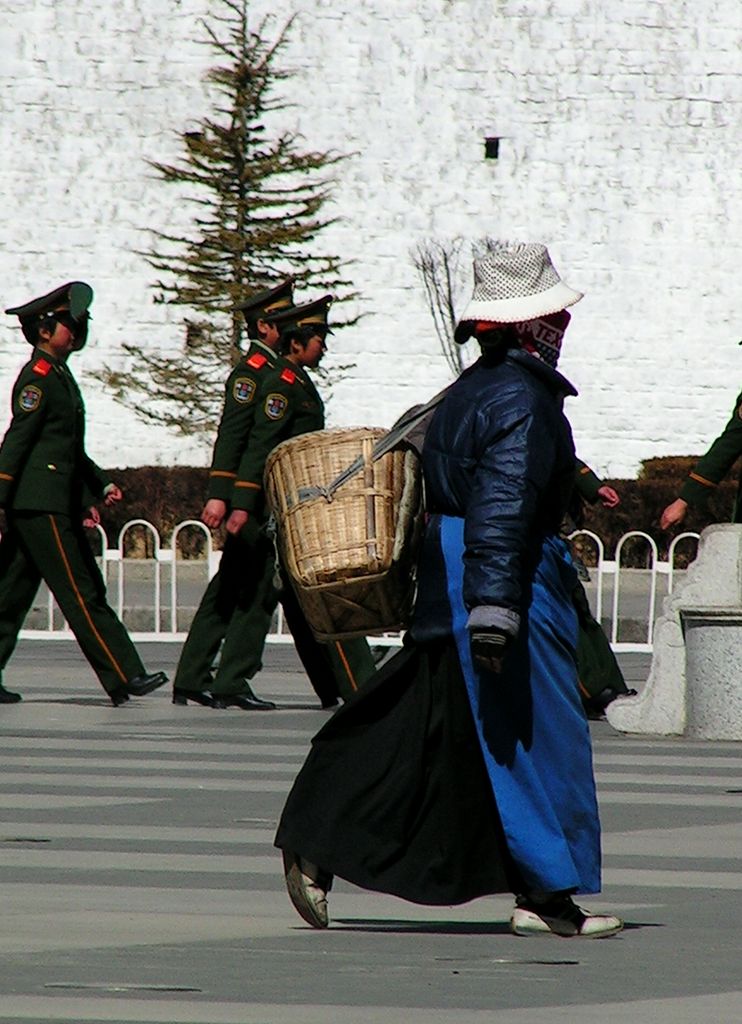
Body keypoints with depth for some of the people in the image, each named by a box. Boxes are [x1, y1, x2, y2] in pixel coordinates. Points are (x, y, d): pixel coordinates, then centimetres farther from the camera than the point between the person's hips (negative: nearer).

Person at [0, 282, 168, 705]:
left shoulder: (60, 376, 18)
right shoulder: (38, 378, -12)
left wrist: (101, 485, 20)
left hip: (54, 504, 10)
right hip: (42, 506, -10)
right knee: (82, 594, -8)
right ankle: (124, 678, -8)